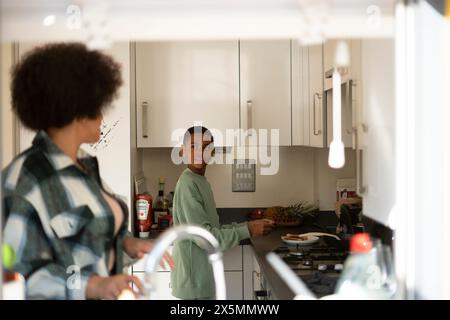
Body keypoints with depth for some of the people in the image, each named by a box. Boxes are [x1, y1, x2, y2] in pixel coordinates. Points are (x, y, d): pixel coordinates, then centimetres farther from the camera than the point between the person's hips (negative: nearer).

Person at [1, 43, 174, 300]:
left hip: (105, 294, 8)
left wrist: (127, 242, -4)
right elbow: (22, 274, -22)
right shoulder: (24, 182, -22)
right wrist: (95, 286, -30)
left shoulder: (85, 164, 3)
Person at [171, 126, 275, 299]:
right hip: (193, 278, -9)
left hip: (202, 275, 10)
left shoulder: (201, 182, 12)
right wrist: (247, 231, -20)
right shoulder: (187, 184, -18)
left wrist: (249, 225, 5)